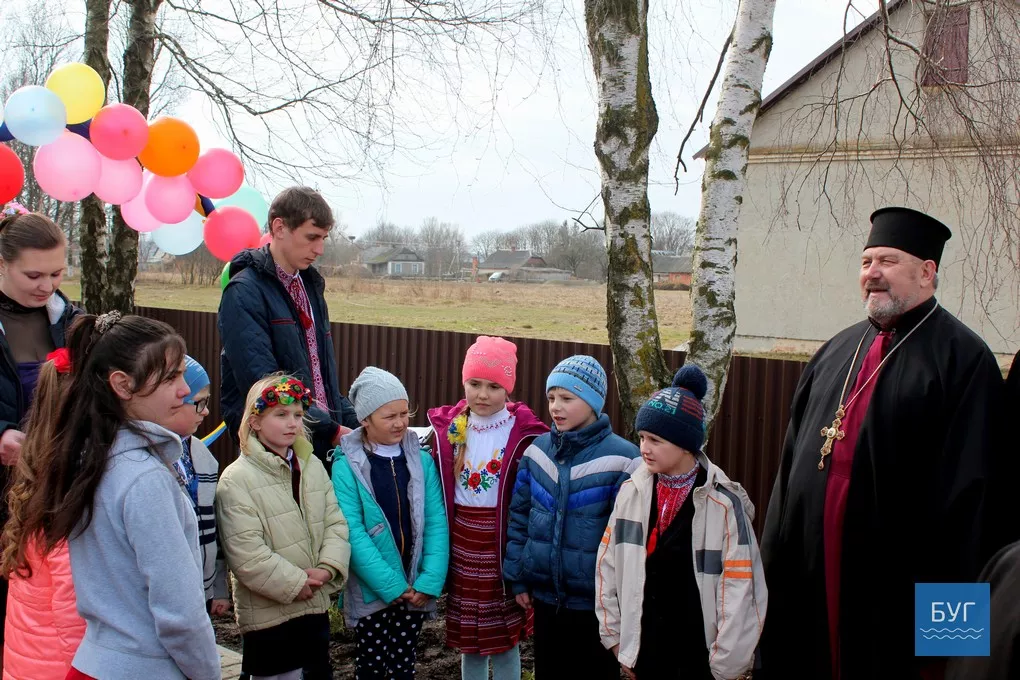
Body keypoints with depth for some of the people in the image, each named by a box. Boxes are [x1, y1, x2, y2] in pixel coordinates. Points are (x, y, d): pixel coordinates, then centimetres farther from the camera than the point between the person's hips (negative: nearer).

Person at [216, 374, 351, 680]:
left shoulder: (312, 466, 6)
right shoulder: (237, 479, -15)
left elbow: (335, 522, 5)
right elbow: (246, 553, -20)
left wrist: (328, 567, -12)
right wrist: (296, 584, -17)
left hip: (316, 606, 7)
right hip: (269, 613, -6)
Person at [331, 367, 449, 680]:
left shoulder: (422, 460, 0)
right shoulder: (347, 466, -11)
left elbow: (436, 523, -3)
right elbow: (353, 533, -15)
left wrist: (429, 581, -13)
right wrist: (392, 586, -18)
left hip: (415, 589, 3)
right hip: (372, 591, -3)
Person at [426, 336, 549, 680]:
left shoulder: (523, 433, -11)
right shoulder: (448, 428, 1)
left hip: (504, 543, -3)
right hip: (461, 543, 4)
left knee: (504, 639, 8)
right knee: (467, 638, 15)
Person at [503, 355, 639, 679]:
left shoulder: (620, 459, -14)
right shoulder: (538, 450, 1)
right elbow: (519, 516, 7)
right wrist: (517, 577, 6)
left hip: (596, 602, -4)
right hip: (545, 596, 4)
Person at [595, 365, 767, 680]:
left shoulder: (723, 504, -11)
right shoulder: (632, 492, 0)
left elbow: (739, 592, -9)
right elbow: (608, 565, 6)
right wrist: (614, 635, 6)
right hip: (643, 653, 3)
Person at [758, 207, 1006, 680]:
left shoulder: (963, 360, -8)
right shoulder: (837, 351, 12)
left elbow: (965, 486, -11)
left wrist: (941, 587, -13)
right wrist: (775, 555, 13)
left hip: (890, 581, -6)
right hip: (809, 567, 6)